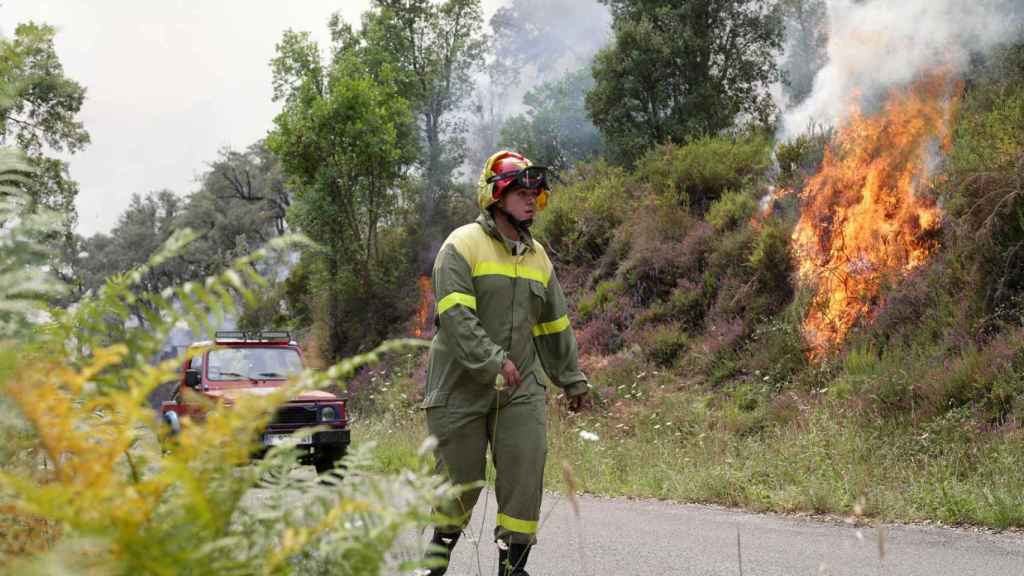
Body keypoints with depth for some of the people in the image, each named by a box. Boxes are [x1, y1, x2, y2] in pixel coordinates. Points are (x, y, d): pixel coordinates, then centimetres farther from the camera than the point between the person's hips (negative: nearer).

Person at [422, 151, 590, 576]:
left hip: (522, 386, 5)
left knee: (525, 472, -6)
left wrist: (572, 379, 24)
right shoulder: (463, 245, -8)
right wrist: (493, 361, -28)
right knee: (460, 478, 4)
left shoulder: (537, 256, 13)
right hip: (462, 386, -5)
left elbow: (555, 324, 22)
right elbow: (456, 315, -20)